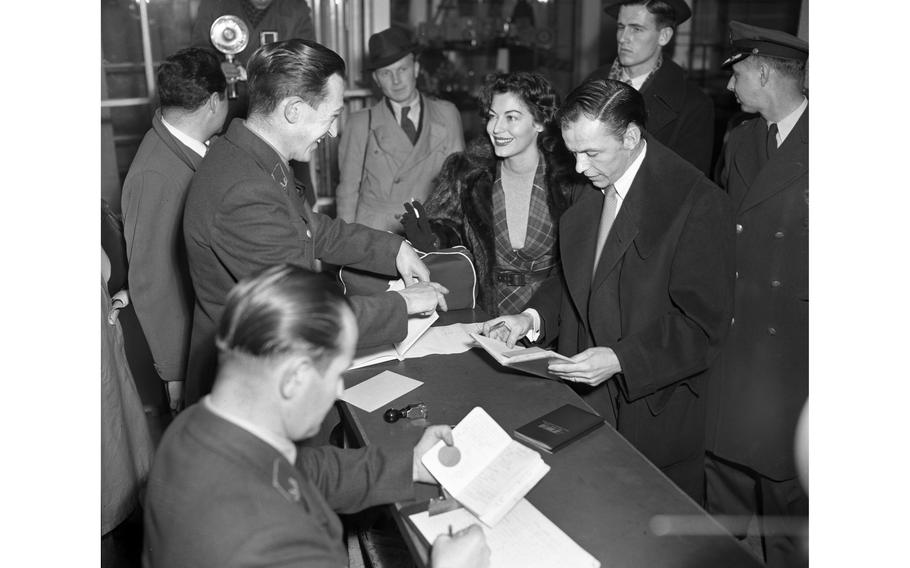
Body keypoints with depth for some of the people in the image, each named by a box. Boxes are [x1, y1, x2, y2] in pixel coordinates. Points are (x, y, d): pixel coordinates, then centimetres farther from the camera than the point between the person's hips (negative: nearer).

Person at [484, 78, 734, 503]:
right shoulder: (588, 190, 5)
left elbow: (703, 324, -19)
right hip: (582, 397, 6)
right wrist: (534, 316, -2)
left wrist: (619, 360, -27)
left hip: (654, 411, -6)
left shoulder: (697, 203, -18)